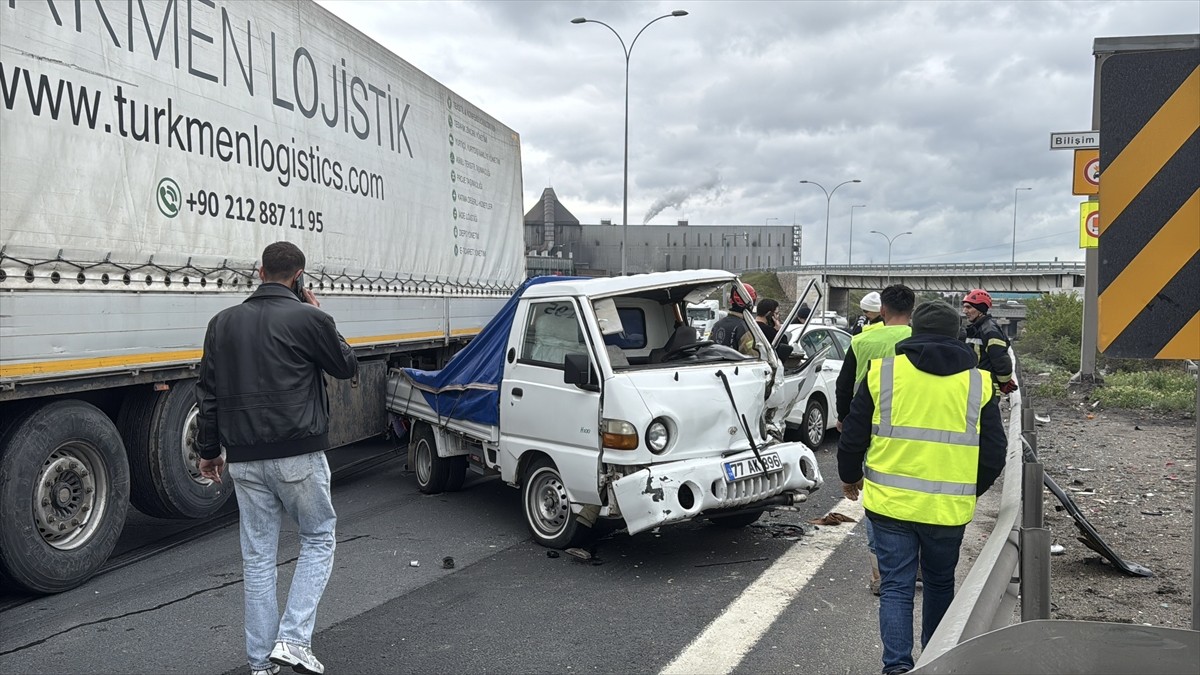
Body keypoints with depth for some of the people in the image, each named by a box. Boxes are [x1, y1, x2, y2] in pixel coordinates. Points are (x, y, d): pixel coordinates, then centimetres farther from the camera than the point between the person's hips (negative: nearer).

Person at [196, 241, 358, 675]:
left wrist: (209, 450, 19)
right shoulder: (308, 318, -9)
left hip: (244, 459, 5)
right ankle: (293, 639, 2)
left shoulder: (223, 322, 8)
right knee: (318, 539, 13)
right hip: (298, 455, -5)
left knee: (257, 555, 12)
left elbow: (207, 392, 10)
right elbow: (346, 366, 6)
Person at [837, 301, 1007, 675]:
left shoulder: (883, 371, -4)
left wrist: (849, 477, 17)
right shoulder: (977, 382, 1)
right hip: (948, 508, 2)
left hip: (890, 503, -2)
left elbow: (853, 436, 0)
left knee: (896, 586, 7)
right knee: (940, 583, 21)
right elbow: (994, 452, 6)